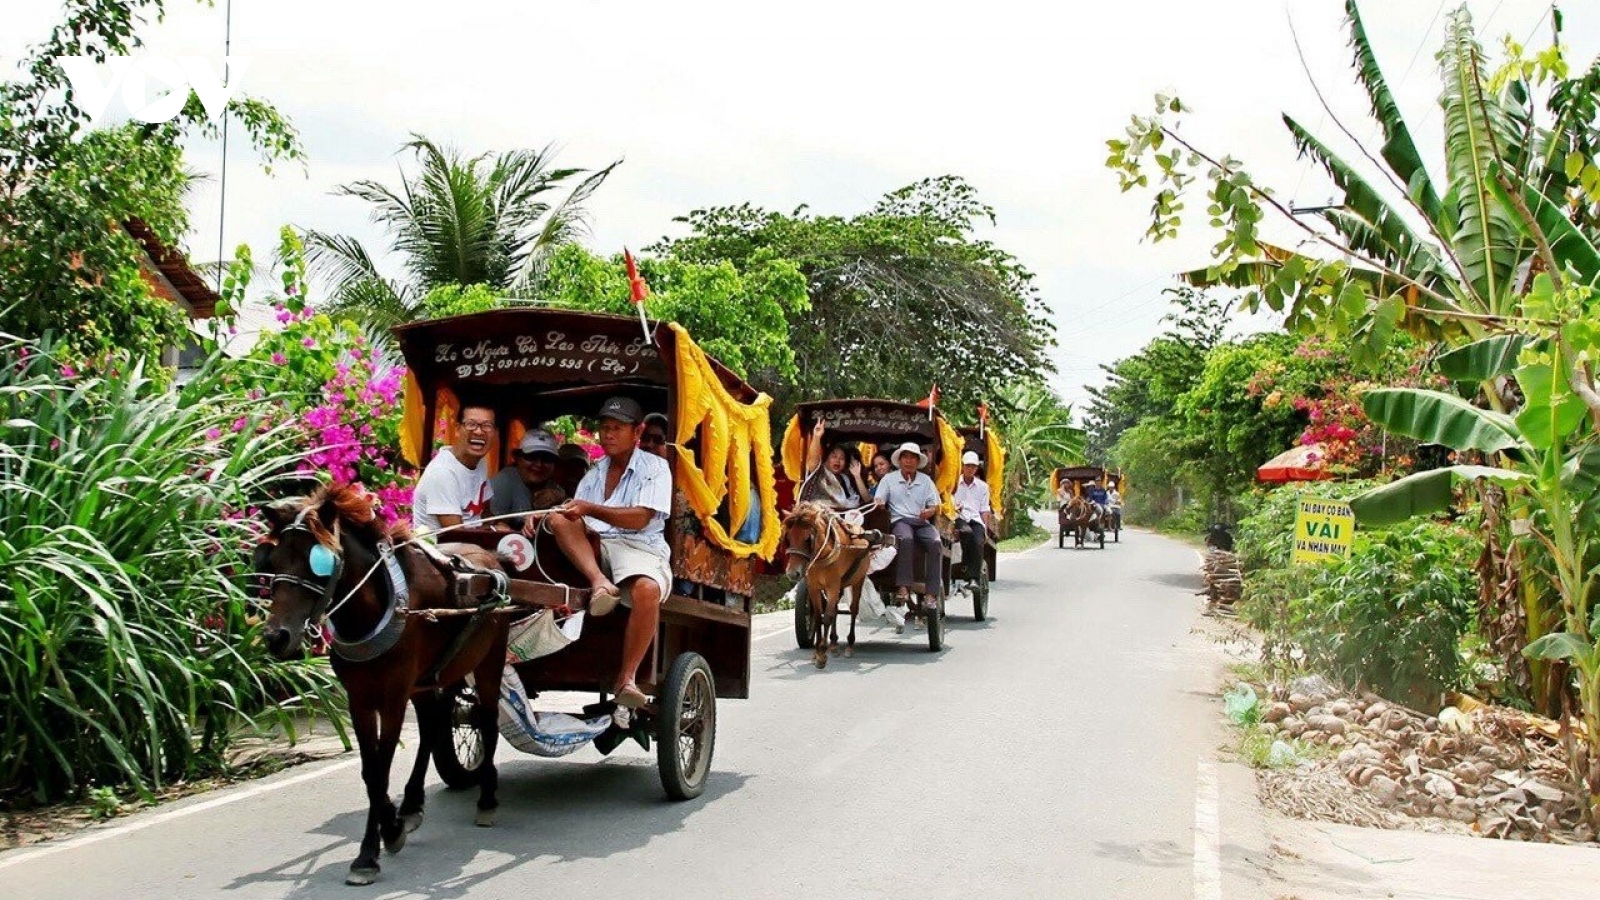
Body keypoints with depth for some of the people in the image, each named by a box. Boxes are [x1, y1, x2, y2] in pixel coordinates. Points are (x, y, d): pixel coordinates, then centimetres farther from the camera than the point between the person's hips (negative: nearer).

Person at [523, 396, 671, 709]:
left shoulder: (654, 467, 7)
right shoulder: (595, 473, 28)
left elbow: (639, 519, -7)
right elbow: (575, 514, 18)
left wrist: (591, 509, -17)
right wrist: (540, 517, -3)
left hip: (640, 547, -5)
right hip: (594, 548, 5)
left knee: (647, 590, -37)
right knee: (559, 517, -21)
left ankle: (625, 678, -29)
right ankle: (599, 582, -38)